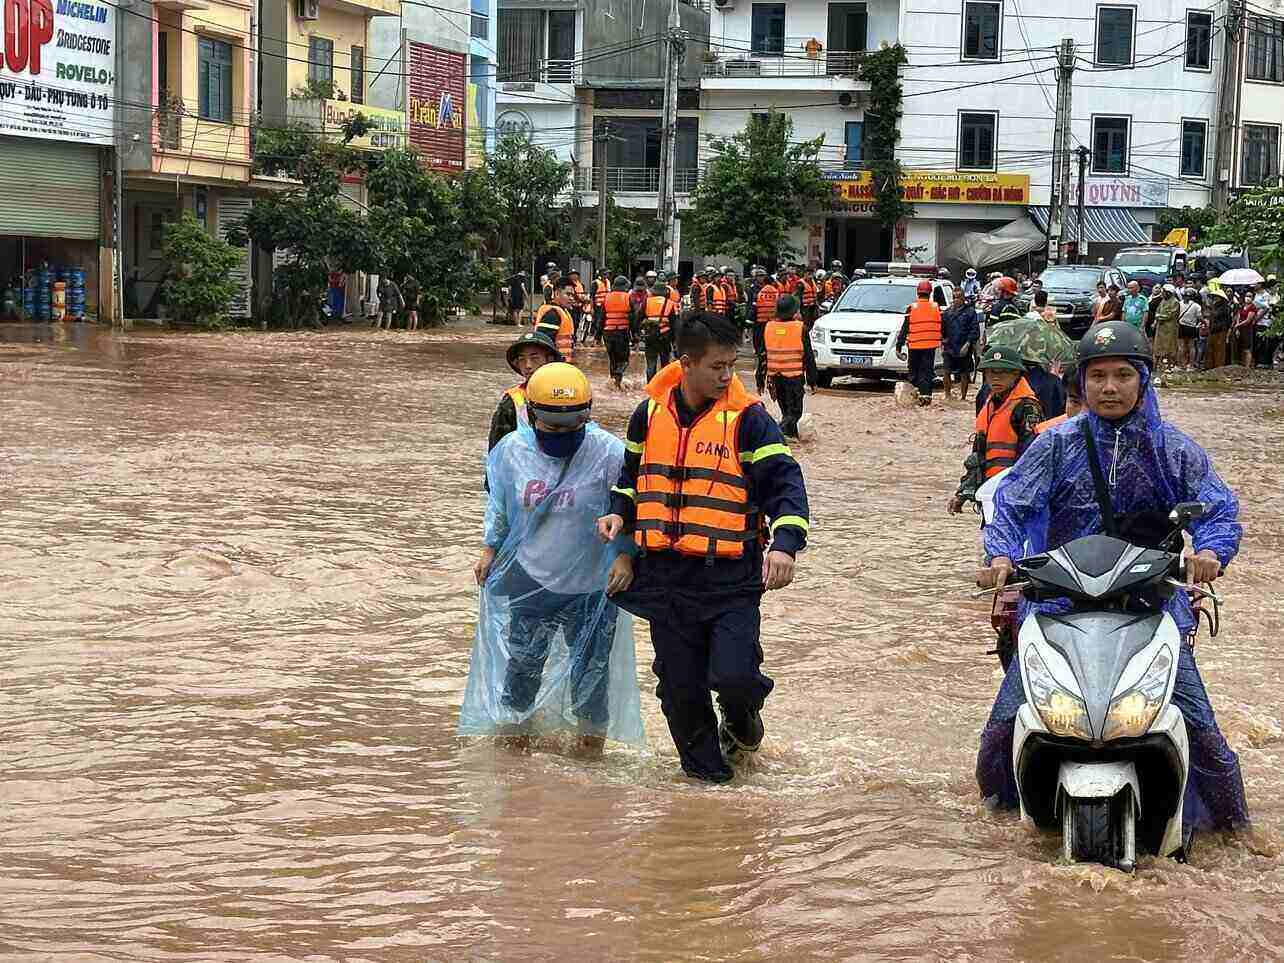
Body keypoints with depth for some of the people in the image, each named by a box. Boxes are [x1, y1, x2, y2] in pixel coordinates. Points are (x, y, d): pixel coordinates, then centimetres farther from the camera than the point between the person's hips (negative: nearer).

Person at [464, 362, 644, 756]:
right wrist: (490, 548, 10)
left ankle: (592, 728, 29)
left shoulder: (608, 453, -17)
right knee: (523, 656, 11)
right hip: (530, 576, 2)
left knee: (591, 661, 8)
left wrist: (626, 554, -18)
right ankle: (513, 721, 31)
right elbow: (498, 505, 12)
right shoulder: (512, 450, -6)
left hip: (590, 581, -2)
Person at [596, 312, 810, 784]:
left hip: (731, 575, -4)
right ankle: (705, 765, 29)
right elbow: (632, 474, 23)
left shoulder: (747, 418, -7)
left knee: (733, 676, -15)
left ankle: (741, 719, 21)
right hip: (666, 575, 4)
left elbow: (785, 483, -11)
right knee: (680, 683, 8)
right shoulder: (650, 414, 6)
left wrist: (784, 542, -26)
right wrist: (619, 512, 4)